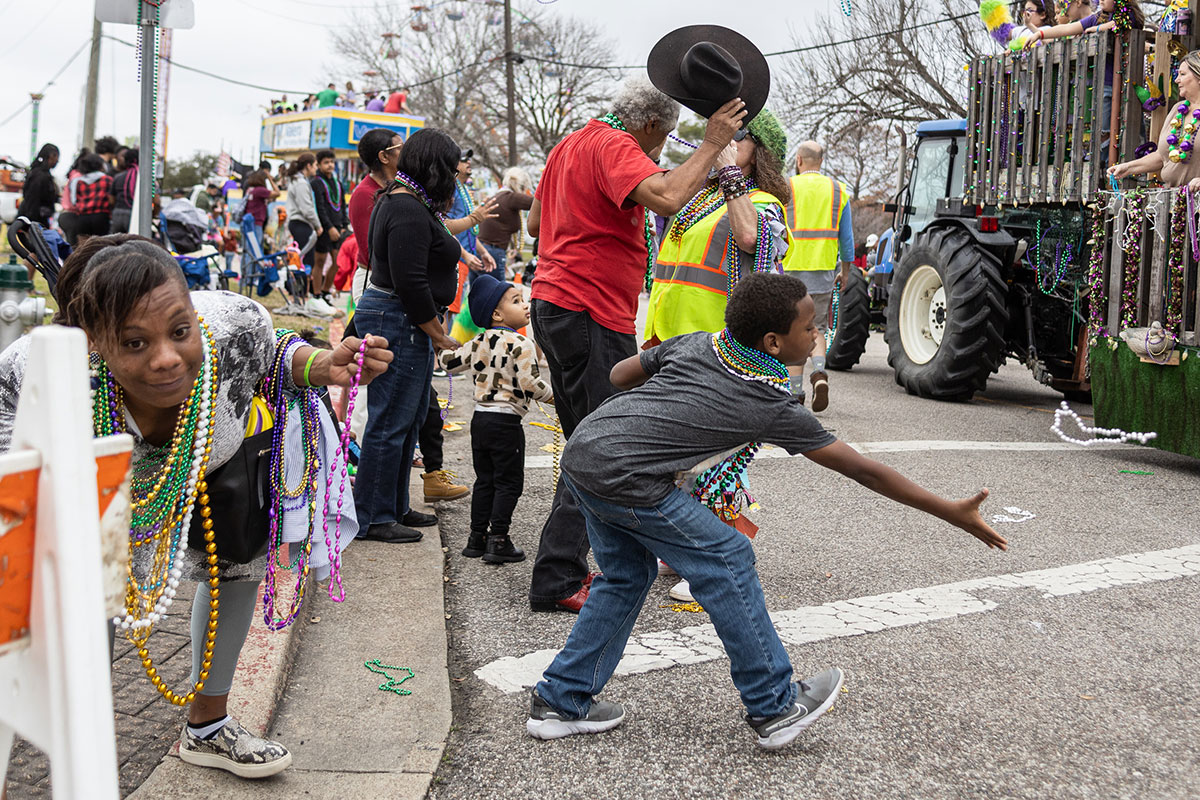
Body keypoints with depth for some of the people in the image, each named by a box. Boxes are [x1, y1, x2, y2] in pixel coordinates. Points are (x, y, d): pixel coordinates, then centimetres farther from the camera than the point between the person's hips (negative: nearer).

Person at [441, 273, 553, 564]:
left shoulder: (478, 343, 8)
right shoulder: (520, 344, -14)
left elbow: (450, 362, 15)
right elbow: (530, 385, -19)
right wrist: (553, 395, -2)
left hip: (480, 418, 7)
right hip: (506, 421, -7)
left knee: (484, 480, 16)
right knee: (508, 482, 2)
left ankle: (477, 537, 20)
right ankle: (498, 541, 2)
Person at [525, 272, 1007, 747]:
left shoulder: (695, 343, 13)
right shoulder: (773, 407, -3)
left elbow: (619, 375, 23)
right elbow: (863, 471, 1)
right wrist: (954, 514, 7)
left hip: (580, 450, 8)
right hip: (623, 479, -8)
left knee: (626, 575, 22)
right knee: (726, 560, 4)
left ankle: (560, 702, 28)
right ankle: (773, 709, 14)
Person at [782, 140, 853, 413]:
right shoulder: (838, 190, 7)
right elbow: (846, 236, 8)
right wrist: (846, 271, 18)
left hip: (792, 267, -2)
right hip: (824, 268, 2)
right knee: (817, 329, 13)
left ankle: (796, 391, 5)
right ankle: (819, 373, -13)